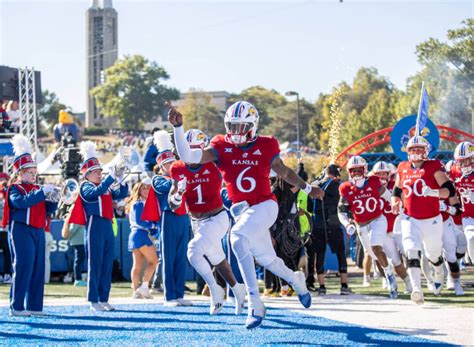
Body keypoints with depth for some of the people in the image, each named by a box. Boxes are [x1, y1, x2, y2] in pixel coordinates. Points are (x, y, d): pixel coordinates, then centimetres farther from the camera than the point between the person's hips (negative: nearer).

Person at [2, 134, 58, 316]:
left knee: (38, 269, 5)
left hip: (38, 231, 7)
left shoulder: (37, 189, 18)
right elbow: (21, 202, -22)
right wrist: (42, 192, -26)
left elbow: (49, 209, 14)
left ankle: (34, 306, 10)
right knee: (23, 267, -11)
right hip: (21, 231, -7)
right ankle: (16, 306, -8)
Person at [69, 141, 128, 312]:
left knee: (107, 265, 7)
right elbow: (96, 192, -23)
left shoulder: (106, 187, 18)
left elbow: (122, 194, 11)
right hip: (95, 226, -7)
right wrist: (111, 177, -30)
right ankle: (93, 301, -3)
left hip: (108, 227, 7)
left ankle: (104, 299, 12)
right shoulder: (86, 186, -3)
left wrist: (121, 181, -7)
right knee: (95, 264, -5)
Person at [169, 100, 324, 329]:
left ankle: (255, 303, -29)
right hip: (242, 211, 4)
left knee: (238, 238, -31)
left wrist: (307, 188, 21)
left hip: (264, 205, -4)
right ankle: (296, 280, 51)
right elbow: (187, 156, -14)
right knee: (266, 259, 17)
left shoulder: (265, 147, -4)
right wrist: (178, 127, -24)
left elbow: (284, 172, 14)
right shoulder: (221, 147, -2)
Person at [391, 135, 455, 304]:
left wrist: (433, 192, -32)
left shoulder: (434, 167, -8)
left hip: (431, 220, -2)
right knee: (412, 253, -19)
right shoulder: (403, 168, 6)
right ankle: (416, 289, -28)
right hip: (410, 219, 2)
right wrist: (395, 202, 1)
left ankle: (439, 274, 51)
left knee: (433, 255, 18)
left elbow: (450, 190, -15)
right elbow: (397, 190, 21)